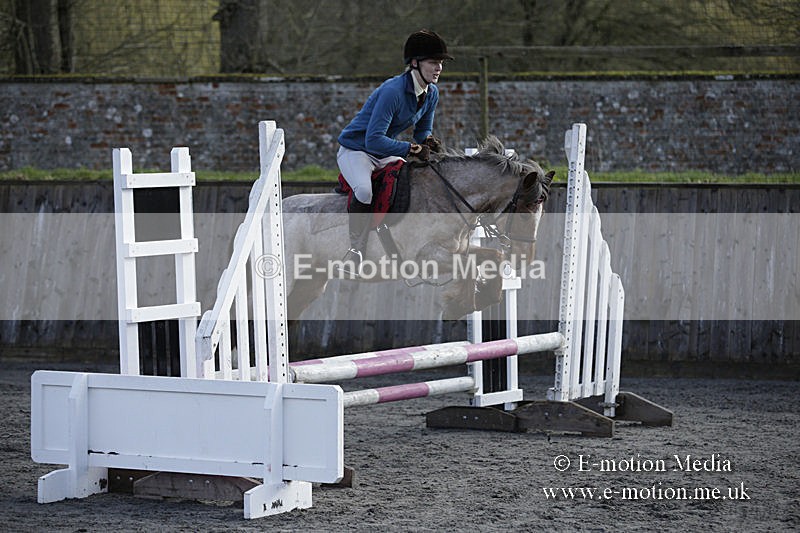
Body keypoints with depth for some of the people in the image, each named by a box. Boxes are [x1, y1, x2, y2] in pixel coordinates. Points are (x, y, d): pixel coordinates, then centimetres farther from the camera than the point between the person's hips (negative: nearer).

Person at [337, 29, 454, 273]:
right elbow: (373, 140, -32)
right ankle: (356, 248, -20)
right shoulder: (393, 91, -28)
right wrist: (411, 148, -34)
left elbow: (423, 130, 13)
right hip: (355, 150, -9)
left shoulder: (432, 93, -2)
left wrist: (428, 141, -11)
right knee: (364, 191, -36)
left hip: (386, 154, 9)